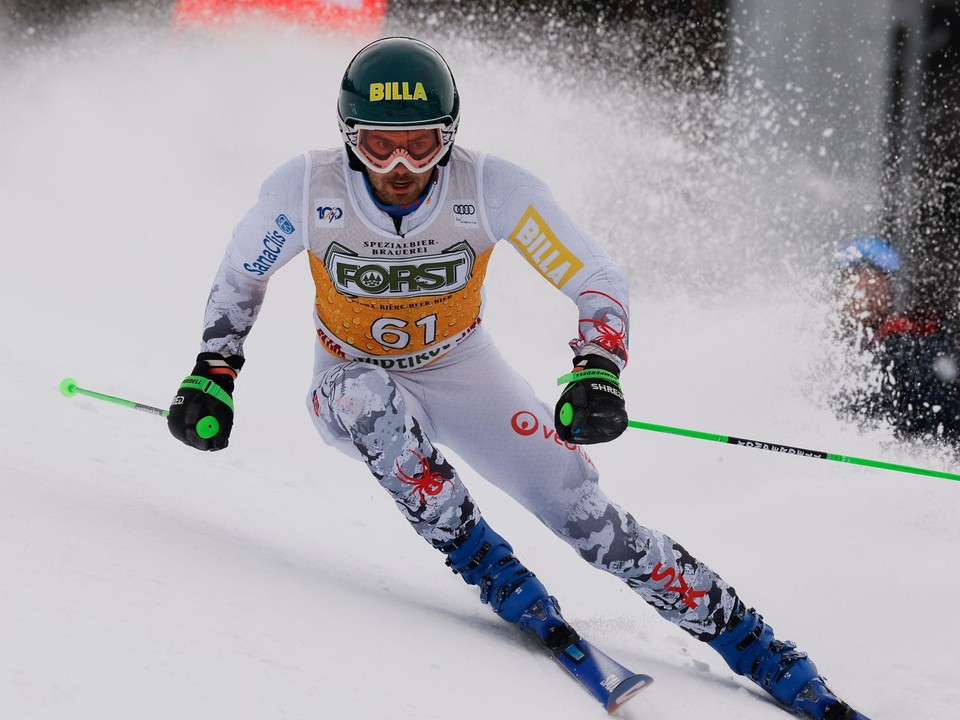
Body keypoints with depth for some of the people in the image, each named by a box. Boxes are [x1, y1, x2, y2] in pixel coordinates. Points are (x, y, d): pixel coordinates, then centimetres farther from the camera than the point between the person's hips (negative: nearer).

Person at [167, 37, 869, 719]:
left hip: (462, 372, 0)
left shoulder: (494, 189, -27)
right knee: (373, 405, -38)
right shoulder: (306, 191, -25)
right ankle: (488, 567, -23)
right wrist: (212, 375, -12)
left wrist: (598, 372, -33)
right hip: (353, 378, 0)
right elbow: (241, 275, -4)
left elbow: (600, 279, -17)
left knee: (583, 512, -15)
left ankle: (755, 648, -6)